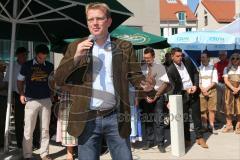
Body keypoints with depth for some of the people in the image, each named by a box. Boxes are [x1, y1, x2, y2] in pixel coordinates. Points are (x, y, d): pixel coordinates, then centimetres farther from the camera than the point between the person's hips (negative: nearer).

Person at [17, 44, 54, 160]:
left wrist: (53, 94, 4)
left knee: (45, 129, 6)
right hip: (31, 100, -2)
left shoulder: (50, 66, 5)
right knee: (28, 130, 1)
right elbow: (20, 81, 10)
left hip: (46, 100, 2)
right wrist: (21, 94, -2)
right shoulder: (27, 65, 1)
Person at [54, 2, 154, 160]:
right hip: (87, 119, 0)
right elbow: (58, 79, 1)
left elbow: (134, 75, 6)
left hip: (115, 117, 0)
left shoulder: (124, 47, 5)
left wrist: (144, 85, -17)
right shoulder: (76, 47, 6)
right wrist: (76, 57, -14)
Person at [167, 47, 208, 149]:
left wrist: (195, 86, -6)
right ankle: (187, 139, 18)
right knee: (184, 118, 5)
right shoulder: (170, 70, -11)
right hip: (182, 94, -3)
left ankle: (199, 138, 19)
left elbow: (196, 73, 6)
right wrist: (186, 90, -23)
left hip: (194, 92, 3)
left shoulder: (187, 61, 0)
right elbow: (174, 86, -11)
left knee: (196, 115, 8)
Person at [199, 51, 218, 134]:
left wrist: (207, 88, -10)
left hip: (211, 90, 0)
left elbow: (215, 81, 1)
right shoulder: (199, 69, 8)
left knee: (212, 109, -3)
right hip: (201, 91, 0)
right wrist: (202, 89, -9)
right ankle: (205, 126, 4)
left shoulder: (213, 68, 7)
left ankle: (212, 126, 1)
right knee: (203, 110, -3)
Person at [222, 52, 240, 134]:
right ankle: (229, 125, 7)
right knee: (229, 107, 1)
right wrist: (233, 88, -11)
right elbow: (226, 80, 2)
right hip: (229, 90, 1)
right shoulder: (227, 69, 12)